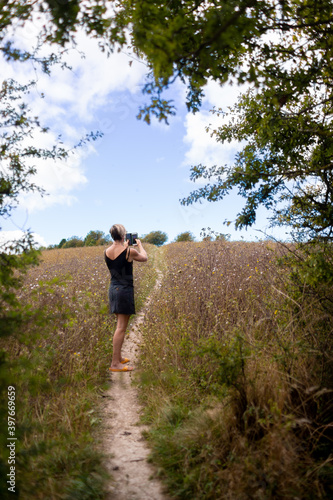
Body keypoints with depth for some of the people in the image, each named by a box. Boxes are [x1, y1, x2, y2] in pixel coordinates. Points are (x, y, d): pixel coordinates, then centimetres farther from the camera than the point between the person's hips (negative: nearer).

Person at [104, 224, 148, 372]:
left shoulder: (106, 252, 2)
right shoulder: (130, 252, -15)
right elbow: (144, 258, 6)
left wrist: (125, 247, 29)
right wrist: (139, 244, 21)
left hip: (113, 289, 7)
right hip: (125, 290, -7)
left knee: (120, 325, 19)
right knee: (121, 328, -4)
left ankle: (119, 357, 28)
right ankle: (115, 363, -1)